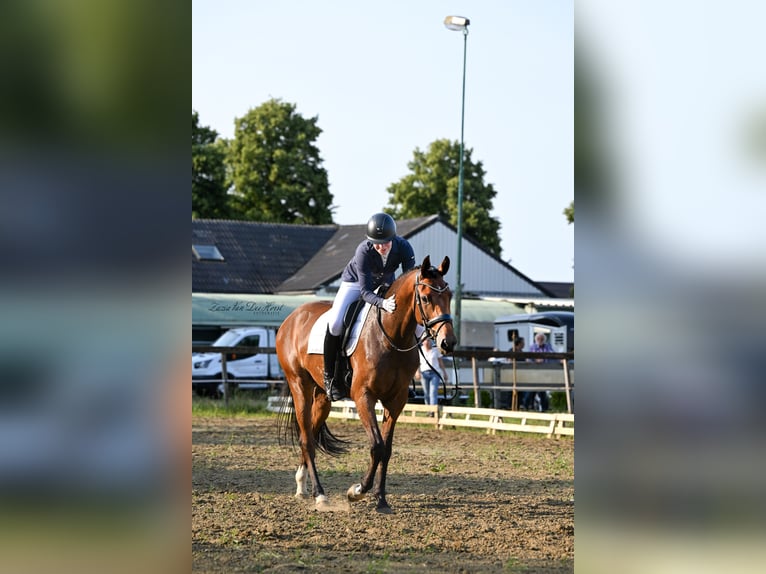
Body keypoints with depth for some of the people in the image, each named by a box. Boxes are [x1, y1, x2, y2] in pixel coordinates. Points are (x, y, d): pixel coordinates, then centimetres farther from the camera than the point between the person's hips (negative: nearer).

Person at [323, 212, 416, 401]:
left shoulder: (404, 248, -28)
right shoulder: (363, 251, -36)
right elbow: (365, 291, -37)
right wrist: (383, 303, -57)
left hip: (385, 286, 4)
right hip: (355, 282, -4)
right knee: (335, 323, -28)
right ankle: (330, 376, -10)